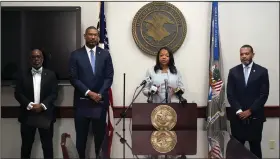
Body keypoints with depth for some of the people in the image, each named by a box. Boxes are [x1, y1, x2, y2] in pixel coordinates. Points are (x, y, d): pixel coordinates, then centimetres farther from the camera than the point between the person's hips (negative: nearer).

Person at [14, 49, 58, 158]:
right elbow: (18, 93, -1)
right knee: (26, 145, 11)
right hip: (27, 115, 1)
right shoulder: (22, 75, 5)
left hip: (45, 115, 0)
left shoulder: (50, 75, 4)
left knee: (47, 145, 8)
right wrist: (29, 105, -15)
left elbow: (54, 93, -2)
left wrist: (42, 105, -15)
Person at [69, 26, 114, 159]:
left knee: (100, 133, 6)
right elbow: (73, 78, -4)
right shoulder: (76, 55, 2)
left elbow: (109, 77, 2)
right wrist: (89, 93, -13)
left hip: (100, 101, 1)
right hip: (82, 101, -1)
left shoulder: (105, 54, 6)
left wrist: (99, 94, -10)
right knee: (81, 134, 5)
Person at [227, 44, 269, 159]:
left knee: (255, 146, 5)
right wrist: (238, 111, -9)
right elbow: (230, 94, 2)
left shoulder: (262, 71, 2)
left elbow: (264, 94, -4)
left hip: (255, 116, -1)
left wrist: (250, 111, -10)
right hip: (238, 116, 1)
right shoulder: (233, 71, 6)